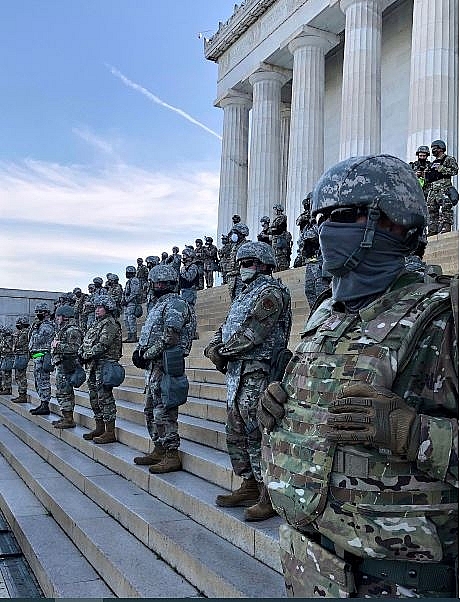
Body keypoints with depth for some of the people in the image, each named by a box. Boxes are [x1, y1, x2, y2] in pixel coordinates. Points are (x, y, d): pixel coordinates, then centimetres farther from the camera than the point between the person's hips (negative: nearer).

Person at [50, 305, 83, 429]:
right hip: (60, 365, 11)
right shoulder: (62, 330, 19)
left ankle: (69, 420, -6)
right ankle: (66, 417, 21)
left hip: (66, 366, -11)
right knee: (61, 392, 14)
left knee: (65, 392, -9)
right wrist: (55, 345, 11)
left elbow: (74, 348, -24)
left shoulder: (72, 331, -14)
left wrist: (58, 345, -19)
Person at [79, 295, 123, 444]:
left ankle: (110, 432, -6)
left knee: (105, 398, -9)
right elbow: (85, 342, 20)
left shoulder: (111, 324, -9)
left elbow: (102, 345, -19)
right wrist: (81, 353, 2)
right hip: (92, 365, 10)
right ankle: (99, 428, 24)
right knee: (94, 398, 14)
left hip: (104, 364, -10)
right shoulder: (96, 324, 21)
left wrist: (87, 355, -16)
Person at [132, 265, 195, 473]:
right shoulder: (160, 305, 21)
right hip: (153, 365, 11)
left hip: (164, 364, -11)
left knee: (164, 411, -9)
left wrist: (146, 355, -14)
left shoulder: (175, 304, -11)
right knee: (151, 410, 15)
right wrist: (139, 350, 5)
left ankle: (172, 455, -3)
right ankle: (159, 450, 25)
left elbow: (169, 339, -20)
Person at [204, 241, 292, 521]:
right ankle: (250, 487, 25)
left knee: (257, 435, -8)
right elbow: (225, 328, 19)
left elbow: (252, 332, -19)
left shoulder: (271, 292, -9)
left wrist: (222, 351, -10)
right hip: (237, 373, 10)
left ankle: (270, 497, -1)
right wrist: (214, 346, -2)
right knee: (237, 434, 14)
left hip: (257, 374, -10)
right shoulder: (245, 295, 21)